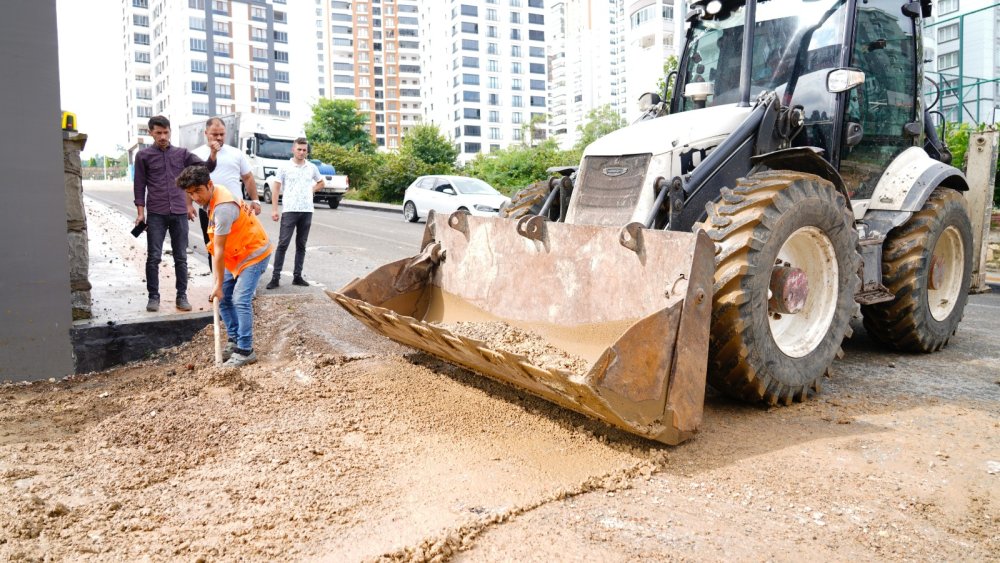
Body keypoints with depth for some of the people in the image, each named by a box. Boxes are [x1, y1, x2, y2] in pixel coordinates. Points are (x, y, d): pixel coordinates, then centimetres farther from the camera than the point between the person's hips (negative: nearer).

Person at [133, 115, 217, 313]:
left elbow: (206, 168, 2)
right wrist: (140, 212, -2)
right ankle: (153, 296, 10)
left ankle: (182, 296, 12)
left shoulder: (182, 153, 9)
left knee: (181, 257, 5)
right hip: (156, 214, -2)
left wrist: (213, 154, -18)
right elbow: (139, 185, 5)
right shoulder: (143, 155, 4)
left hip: (179, 213, 2)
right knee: (153, 257, 0)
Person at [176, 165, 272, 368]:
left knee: (240, 300, -16)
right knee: (223, 298, 8)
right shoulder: (212, 197, -1)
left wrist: (219, 284, -19)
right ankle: (233, 341, 18)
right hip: (236, 254, 10)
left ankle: (245, 351, -9)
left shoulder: (223, 208, -31)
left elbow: (219, 250, -25)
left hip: (254, 253, -10)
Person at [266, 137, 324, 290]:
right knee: (283, 244, -5)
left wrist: (311, 190, 6)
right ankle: (275, 277, -3)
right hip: (289, 210, -3)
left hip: (307, 211, 3)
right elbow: (277, 188, 0)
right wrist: (274, 209, -7)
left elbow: (321, 183, 25)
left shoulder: (312, 168, 9)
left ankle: (297, 276, 16)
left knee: (301, 245, 9)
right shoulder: (285, 167, 0)